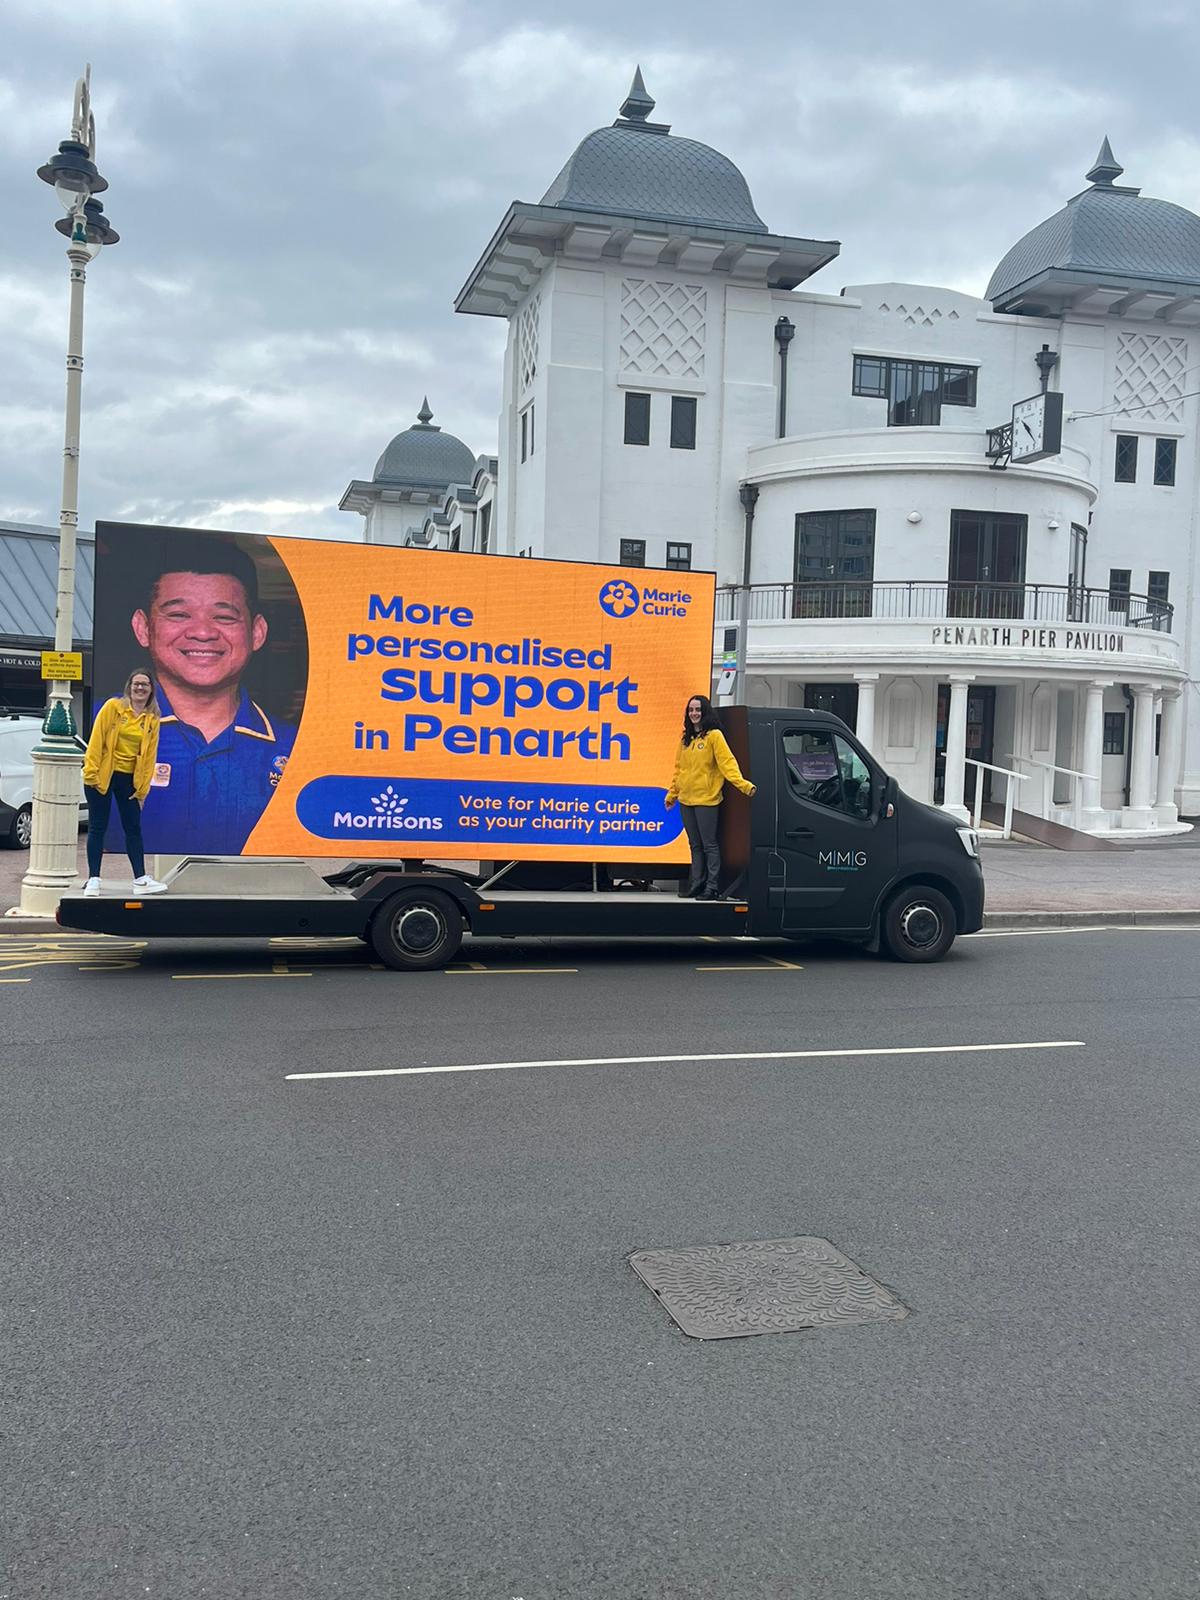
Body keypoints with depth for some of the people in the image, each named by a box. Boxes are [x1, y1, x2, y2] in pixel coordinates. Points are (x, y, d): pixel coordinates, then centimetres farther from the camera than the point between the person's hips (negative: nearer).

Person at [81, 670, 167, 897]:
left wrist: (142, 789, 3)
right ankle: (93, 879, 8)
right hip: (103, 775, -3)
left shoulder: (152, 719, 5)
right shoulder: (113, 706, -5)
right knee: (98, 828, 2)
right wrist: (91, 771, -14)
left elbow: (149, 755, 5)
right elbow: (96, 739, -8)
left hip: (129, 778, 3)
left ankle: (141, 879, 10)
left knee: (133, 828, 6)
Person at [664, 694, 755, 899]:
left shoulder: (714, 735, -7)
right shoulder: (686, 738, 14)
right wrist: (672, 794, 21)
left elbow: (727, 762, -15)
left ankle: (712, 888, 2)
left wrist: (743, 784, -27)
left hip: (706, 799, -7)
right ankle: (696, 884, 19)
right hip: (686, 799, 7)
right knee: (695, 845, 13)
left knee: (709, 845, -2)